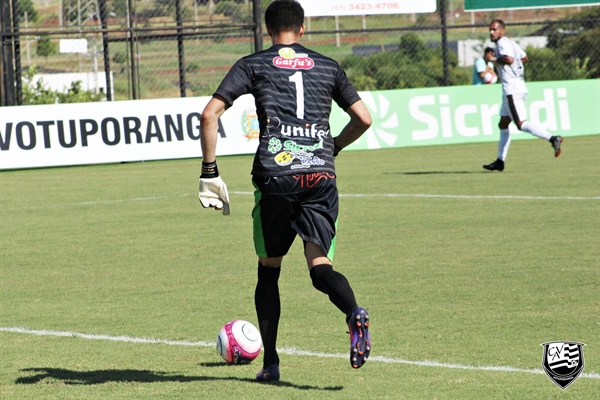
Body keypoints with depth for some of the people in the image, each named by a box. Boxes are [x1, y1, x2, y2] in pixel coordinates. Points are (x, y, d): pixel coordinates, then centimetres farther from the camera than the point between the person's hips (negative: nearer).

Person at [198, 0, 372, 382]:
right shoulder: (328, 67, 17)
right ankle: (354, 312, -33)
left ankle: (271, 363, 14)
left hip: (275, 175, -1)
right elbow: (363, 119, 18)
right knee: (320, 265, -1)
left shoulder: (253, 65, 11)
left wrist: (209, 173, 5)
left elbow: (210, 114, 2)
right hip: (322, 175, 1)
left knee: (269, 268, 14)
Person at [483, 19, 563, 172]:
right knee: (503, 124, 16)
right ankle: (500, 161, 20)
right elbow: (524, 58, 33)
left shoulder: (502, 44, -10)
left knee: (521, 124, -18)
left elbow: (508, 59, -29)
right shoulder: (510, 43, 19)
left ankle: (552, 138, -30)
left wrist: (494, 59, -12)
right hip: (516, 88, 11)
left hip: (512, 89, -11)